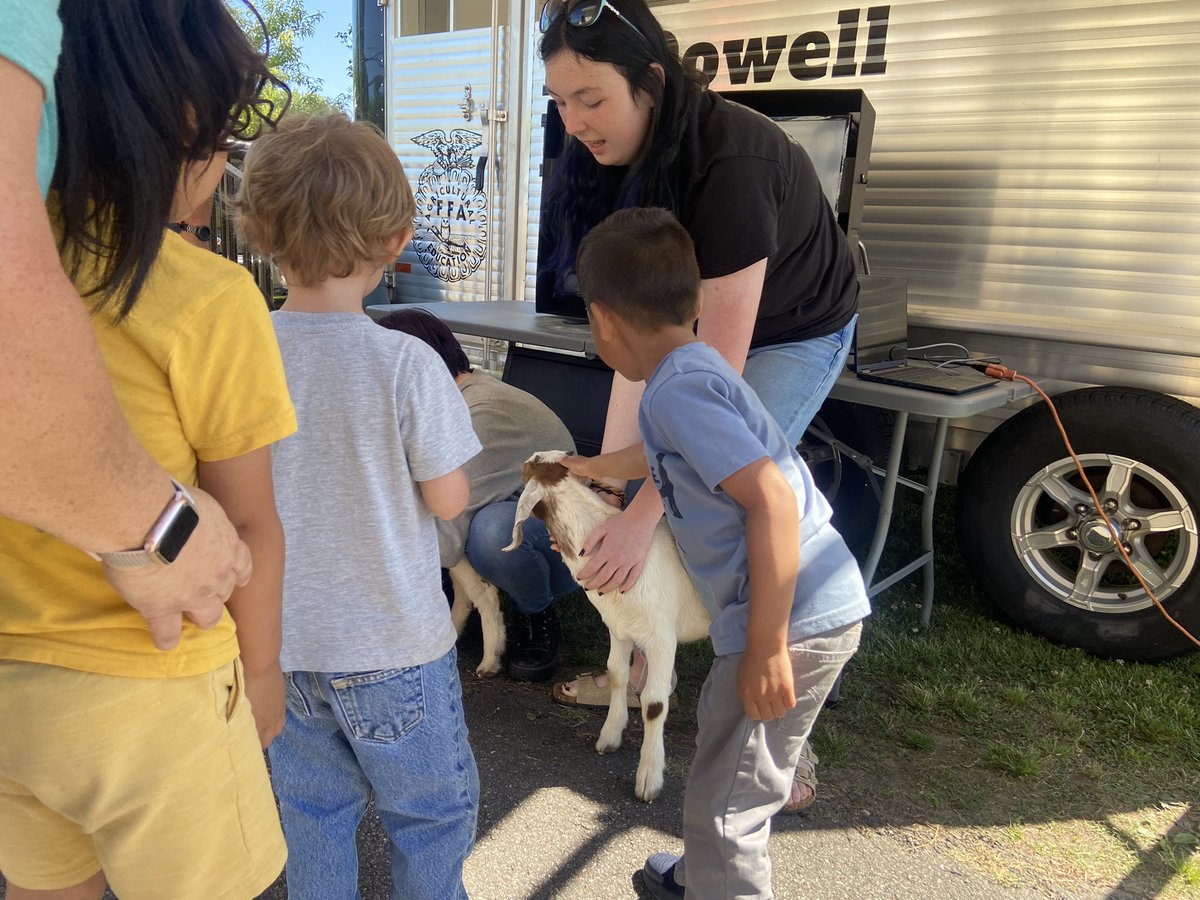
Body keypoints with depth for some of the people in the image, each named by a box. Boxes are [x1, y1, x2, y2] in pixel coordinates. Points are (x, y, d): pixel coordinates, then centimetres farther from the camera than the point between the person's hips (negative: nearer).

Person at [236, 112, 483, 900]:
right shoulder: (407, 365, -21)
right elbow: (447, 499, -13)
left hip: (280, 638, 4)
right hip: (391, 643, -4)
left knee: (313, 808, 24)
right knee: (433, 812, 19)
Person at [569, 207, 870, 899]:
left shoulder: (677, 390, -17)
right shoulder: (700, 371, 14)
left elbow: (773, 500, -27)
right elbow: (662, 456, 36)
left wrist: (766, 648, -23)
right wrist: (588, 468, 53)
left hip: (795, 620, -10)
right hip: (823, 607, 10)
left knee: (724, 807, 6)